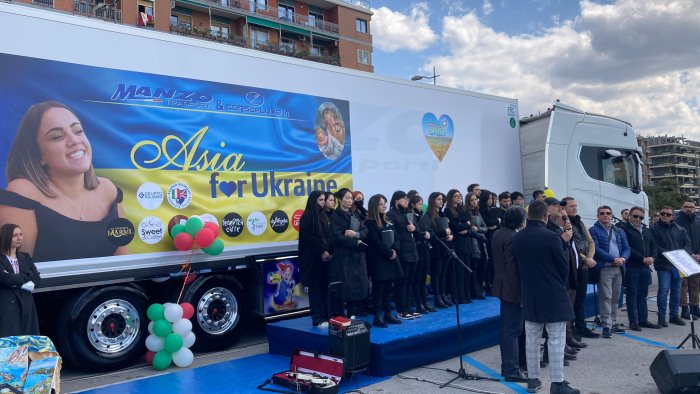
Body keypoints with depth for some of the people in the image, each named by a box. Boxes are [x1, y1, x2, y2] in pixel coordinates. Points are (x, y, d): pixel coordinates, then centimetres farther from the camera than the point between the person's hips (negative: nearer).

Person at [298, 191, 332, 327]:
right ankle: (318, 319, 3)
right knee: (316, 287, -2)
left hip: (325, 256, 6)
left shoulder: (323, 216, 15)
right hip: (313, 257, -6)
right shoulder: (307, 217, -5)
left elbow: (328, 235, 14)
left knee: (326, 286, 5)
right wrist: (322, 252, -15)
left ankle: (326, 316, 11)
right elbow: (308, 237, -12)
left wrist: (329, 252, -1)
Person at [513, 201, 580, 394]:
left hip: (529, 295, 5)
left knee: (532, 338, 12)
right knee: (556, 341, 2)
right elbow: (563, 267, -7)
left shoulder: (517, 238, 0)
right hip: (553, 295, -5)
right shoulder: (551, 237, -16)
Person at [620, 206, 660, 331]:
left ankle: (643, 319, 20)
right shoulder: (624, 229, -8)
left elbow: (653, 245, 17)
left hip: (645, 267, 7)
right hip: (631, 267, -7)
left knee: (642, 294, 12)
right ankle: (633, 321, 5)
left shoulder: (646, 231, 18)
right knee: (632, 294, 0)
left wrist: (652, 257, -2)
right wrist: (643, 259, -16)